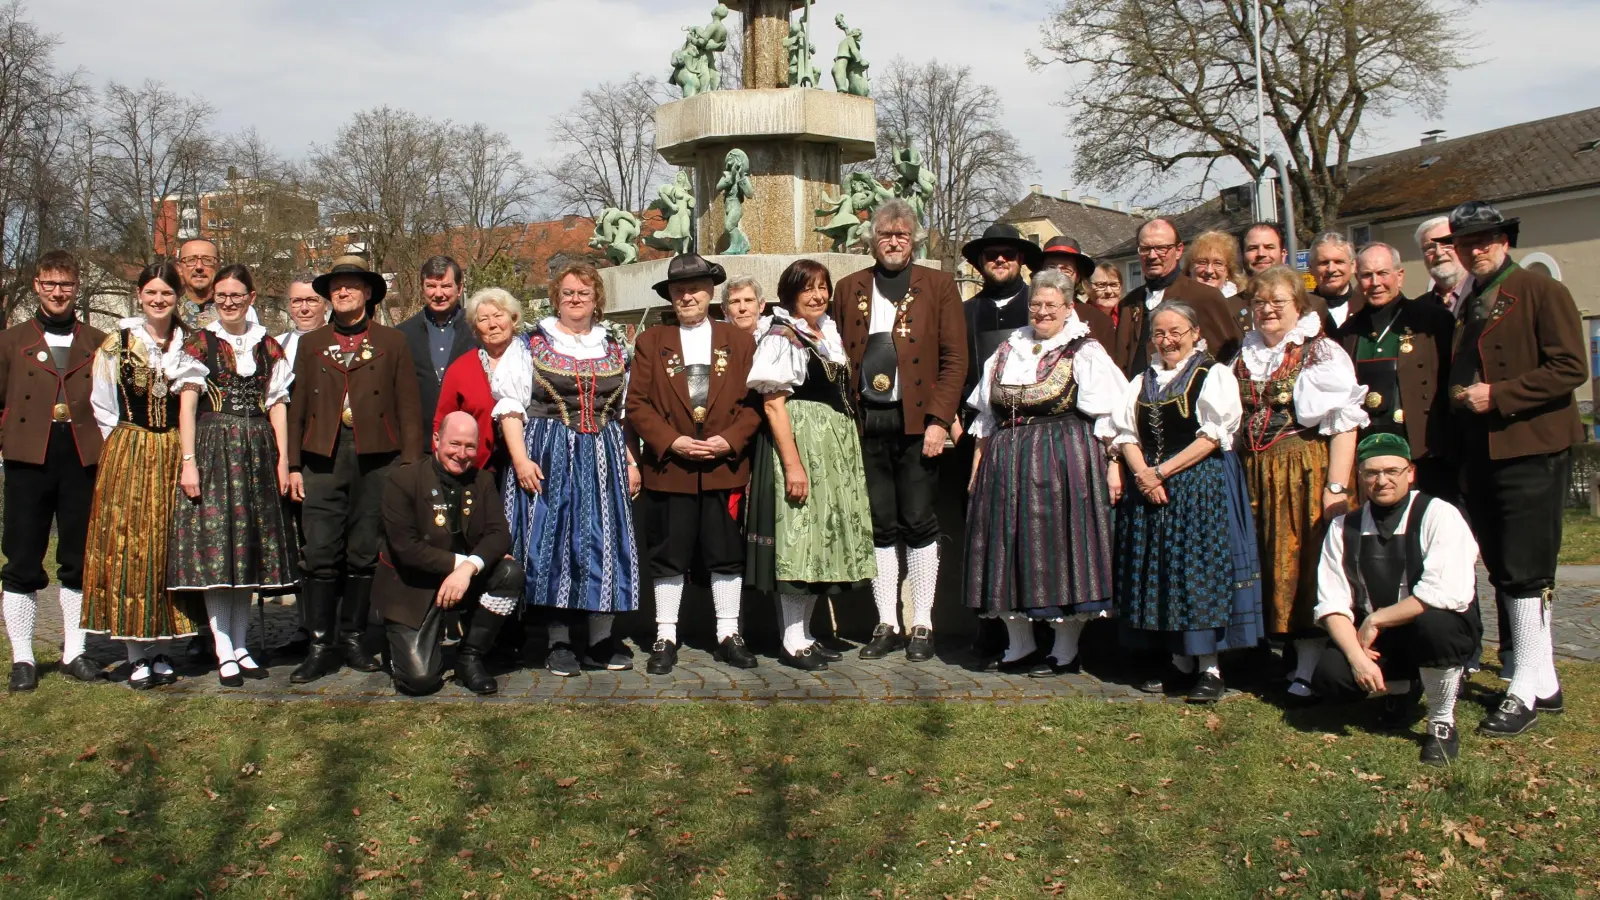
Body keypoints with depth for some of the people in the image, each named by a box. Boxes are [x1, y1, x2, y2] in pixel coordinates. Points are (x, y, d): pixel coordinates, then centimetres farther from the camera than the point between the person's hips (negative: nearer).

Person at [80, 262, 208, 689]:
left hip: (175, 456, 2)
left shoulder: (189, 344, 7)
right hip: (127, 456, -1)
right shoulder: (117, 344, 3)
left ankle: (161, 651, 11)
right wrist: (125, 447, 3)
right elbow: (102, 406, 7)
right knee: (129, 546, -4)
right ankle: (138, 656, 2)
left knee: (170, 548, 3)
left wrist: (186, 451, -2)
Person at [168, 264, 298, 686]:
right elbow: (187, 404, -3)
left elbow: (277, 406, 10)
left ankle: (241, 646, 14)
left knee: (250, 548, 6)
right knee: (216, 546, -5)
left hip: (257, 454, 3)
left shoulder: (267, 347, 11)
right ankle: (224, 652, 0)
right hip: (213, 450, -3)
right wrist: (188, 461, -11)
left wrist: (283, 460, 2)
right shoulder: (199, 343, 3)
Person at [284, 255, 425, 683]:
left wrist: (409, 466, -2)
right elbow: (297, 407, 14)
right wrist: (293, 464, 7)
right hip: (323, 459, 1)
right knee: (320, 554, -5)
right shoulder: (311, 343, 16)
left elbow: (408, 408, 5)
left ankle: (352, 637, 14)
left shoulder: (392, 342, 10)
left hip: (376, 460, -1)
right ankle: (321, 645, 2)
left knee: (364, 555, 3)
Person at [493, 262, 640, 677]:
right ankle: (559, 643, 6)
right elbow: (510, 405, -2)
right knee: (552, 541, -3)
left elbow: (628, 411, 17)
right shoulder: (531, 345, 4)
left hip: (604, 457, 3)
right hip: (549, 457, -3)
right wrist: (520, 459, -13)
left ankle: (600, 640, 10)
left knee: (604, 542, 1)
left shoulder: (615, 350, 15)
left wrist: (632, 462, 10)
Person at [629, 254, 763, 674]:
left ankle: (728, 635, 18)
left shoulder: (740, 341, 8)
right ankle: (665, 638, 16)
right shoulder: (651, 342, 7)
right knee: (669, 557, 6)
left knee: (727, 555, 7)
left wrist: (730, 440, -12)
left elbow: (755, 401, 3)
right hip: (668, 468, 0)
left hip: (725, 468, 1)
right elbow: (637, 403, 1)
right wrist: (671, 442, -12)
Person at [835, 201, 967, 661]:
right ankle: (886, 624, 15)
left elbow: (955, 359, 0)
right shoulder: (848, 289, 13)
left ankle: (921, 624, 12)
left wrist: (939, 420, -9)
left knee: (919, 524, 2)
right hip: (866, 424, 2)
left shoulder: (939, 286, 5)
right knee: (880, 527, 7)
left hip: (916, 423, -2)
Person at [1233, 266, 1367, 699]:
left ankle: (1309, 668, 4)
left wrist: (1336, 487, -19)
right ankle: (1292, 655, 17)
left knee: (1306, 564, -3)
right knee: (1268, 565, 5)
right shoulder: (1246, 356, 14)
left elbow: (1344, 424, -11)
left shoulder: (1322, 354, -3)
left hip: (1306, 470, -5)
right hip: (1254, 474, 5)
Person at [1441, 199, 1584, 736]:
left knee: (1524, 574, -8)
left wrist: (1497, 395, -17)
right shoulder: (1468, 305, 18)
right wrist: (1460, 396, 9)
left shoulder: (1542, 292, -5)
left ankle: (1527, 690, -1)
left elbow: (1570, 369, -14)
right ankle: (1543, 682, 20)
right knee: (1504, 573, 10)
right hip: (1481, 455, 8)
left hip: (1530, 451, -8)